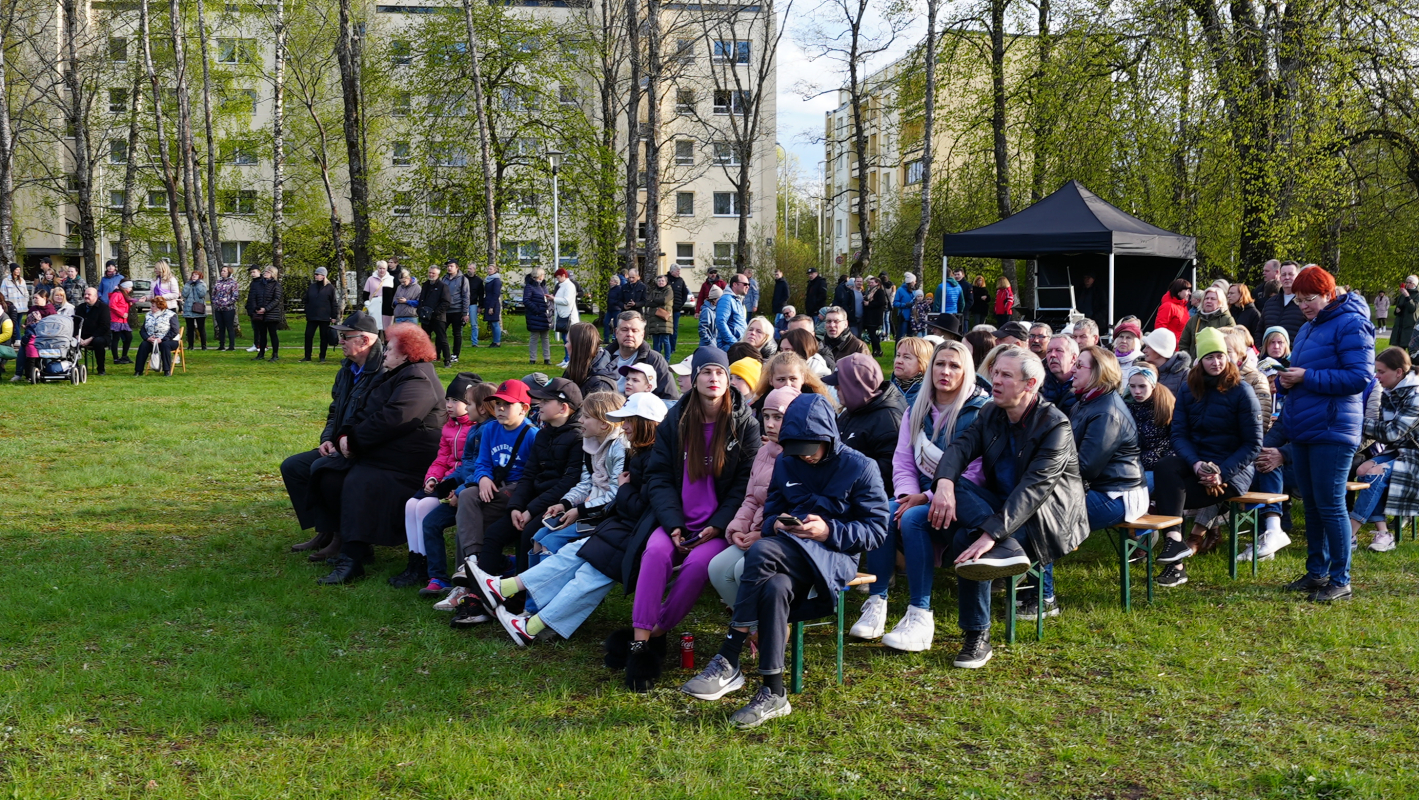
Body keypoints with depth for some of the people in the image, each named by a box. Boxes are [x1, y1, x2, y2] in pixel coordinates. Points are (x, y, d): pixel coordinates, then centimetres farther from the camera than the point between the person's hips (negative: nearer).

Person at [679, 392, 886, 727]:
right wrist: (776, 523, -6)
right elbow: (769, 514, 19)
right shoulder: (786, 464, 16)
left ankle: (728, 662, -31)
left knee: (761, 552, -34)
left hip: (834, 556, -4)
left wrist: (829, 531, -16)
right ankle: (773, 694, -32)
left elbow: (876, 530, -2)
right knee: (775, 588, -35)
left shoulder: (860, 468, 1)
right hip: (791, 552, 4)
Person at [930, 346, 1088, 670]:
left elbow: (1034, 488, -29)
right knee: (955, 488, -25)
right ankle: (1008, 552, -38)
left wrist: (992, 533, -41)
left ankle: (977, 639, -26)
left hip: (1045, 518, -8)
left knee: (967, 540, -32)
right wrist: (944, 484, -34)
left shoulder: (1055, 425, -18)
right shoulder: (990, 413, 6)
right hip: (1000, 505, 8)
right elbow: (960, 447, -9)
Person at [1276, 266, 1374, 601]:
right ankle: (1316, 572, 23)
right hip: (1302, 429, 9)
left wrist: (1307, 377, -20)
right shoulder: (1307, 328, 16)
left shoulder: (1350, 324, -11)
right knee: (1311, 503, 14)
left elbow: (1360, 377, -19)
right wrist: (1287, 380, 1)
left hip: (1331, 431, -9)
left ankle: (1340, 580, 4)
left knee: (1330, 506, -5)